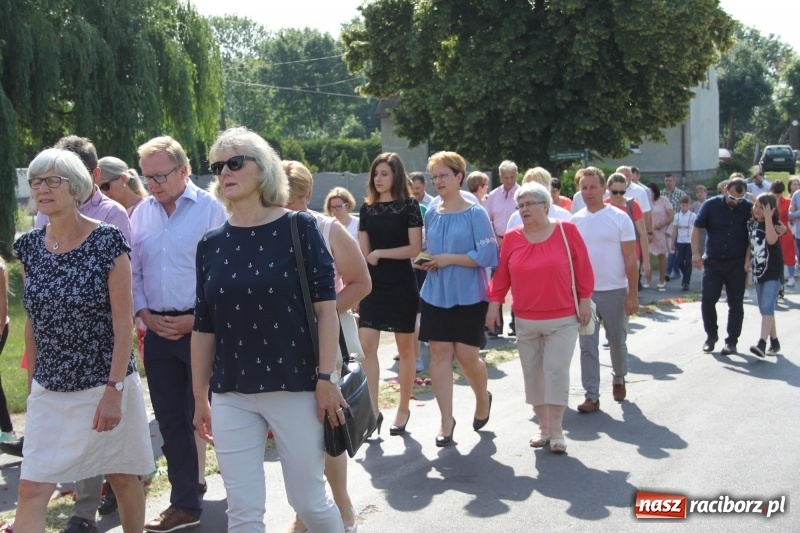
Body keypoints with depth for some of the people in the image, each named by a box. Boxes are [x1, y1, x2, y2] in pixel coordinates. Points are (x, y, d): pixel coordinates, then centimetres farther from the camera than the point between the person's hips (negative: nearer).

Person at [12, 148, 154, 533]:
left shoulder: (107, 241, -11)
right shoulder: (29, 247, 2)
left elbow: (123, 323, -12)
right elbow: (32, 323, 10)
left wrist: (114, 390, -15)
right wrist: (31, 384, 12)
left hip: (106, 385, -3)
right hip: (49, 392, 4)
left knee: (123, 477, 12)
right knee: (30, 490, -2)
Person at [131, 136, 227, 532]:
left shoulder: (211, 211, -7)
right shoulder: (141, 214, 8)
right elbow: (133, 272, 12)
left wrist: (197, 319, -12)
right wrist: (145, 315, -1)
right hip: (158, 331, 5)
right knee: (171, 421, 11)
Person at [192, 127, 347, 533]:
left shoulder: (298, 228, -5)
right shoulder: (211, 244, 4)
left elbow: (325, 307, -7)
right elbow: (204, 327, 8)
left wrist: (326, 378, -12)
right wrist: (200, 397, 9)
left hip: (295, 386, -3)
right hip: (231, 396, 3)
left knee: (309, 501, 8)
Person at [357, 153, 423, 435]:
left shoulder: (409, 205, -4)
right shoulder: (367, 208, 8)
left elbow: (415, 248, -10)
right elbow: (363, 253, 9)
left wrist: (380, 253, -12)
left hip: (401, 285, -4)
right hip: (373, 284, 4)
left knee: (405, 349, 5)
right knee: (367, 346, -6)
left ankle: (403, 409, 18)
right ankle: (373, 410, 1)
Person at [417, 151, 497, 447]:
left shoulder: (475, 214, -7)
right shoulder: (431, 215, 9)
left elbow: (486, 256, -13)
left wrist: (448, 259, -16)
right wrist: (426, 262, -2)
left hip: (468, 296, -4)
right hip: (436, 294, 5)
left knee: (466, 355, -2)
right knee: (440, 353, 0)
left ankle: (483, 397, 30)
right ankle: (446, 420, 8)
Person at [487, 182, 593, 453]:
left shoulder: (566, 231, -5)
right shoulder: (512, 238, 2)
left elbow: (582, 267, -2)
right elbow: (502, 274, 6)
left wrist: (585, 299, -3)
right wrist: (494, 303, 3)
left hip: (562, 319, -3)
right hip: (525, 321, 3)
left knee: (556, 370, -6)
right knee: (533, 374, 8)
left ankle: (556, 431, 2)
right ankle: (543, 427, 21)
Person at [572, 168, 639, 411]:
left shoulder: (619, 218, -6)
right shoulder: (575, 221, 4)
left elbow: (630, 259, -6)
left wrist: (633, 294, -10)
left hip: (614, 291, -2)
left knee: (617, 342, 13)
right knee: (588, 347, 1)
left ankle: (619, 379, 38)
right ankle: (592, 396, 6)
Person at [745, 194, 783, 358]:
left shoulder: (774, 224, -10)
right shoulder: (751, 223, 6)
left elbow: (772, 240, -30)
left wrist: (768, 218, -28)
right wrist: (747, 260, 5)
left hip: (773, 272, -7)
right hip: (758, 271, 7)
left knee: (767, 307, -17)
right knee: (765, 310, 12)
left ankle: (762, 343, -26)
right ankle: (774, 342, 23)